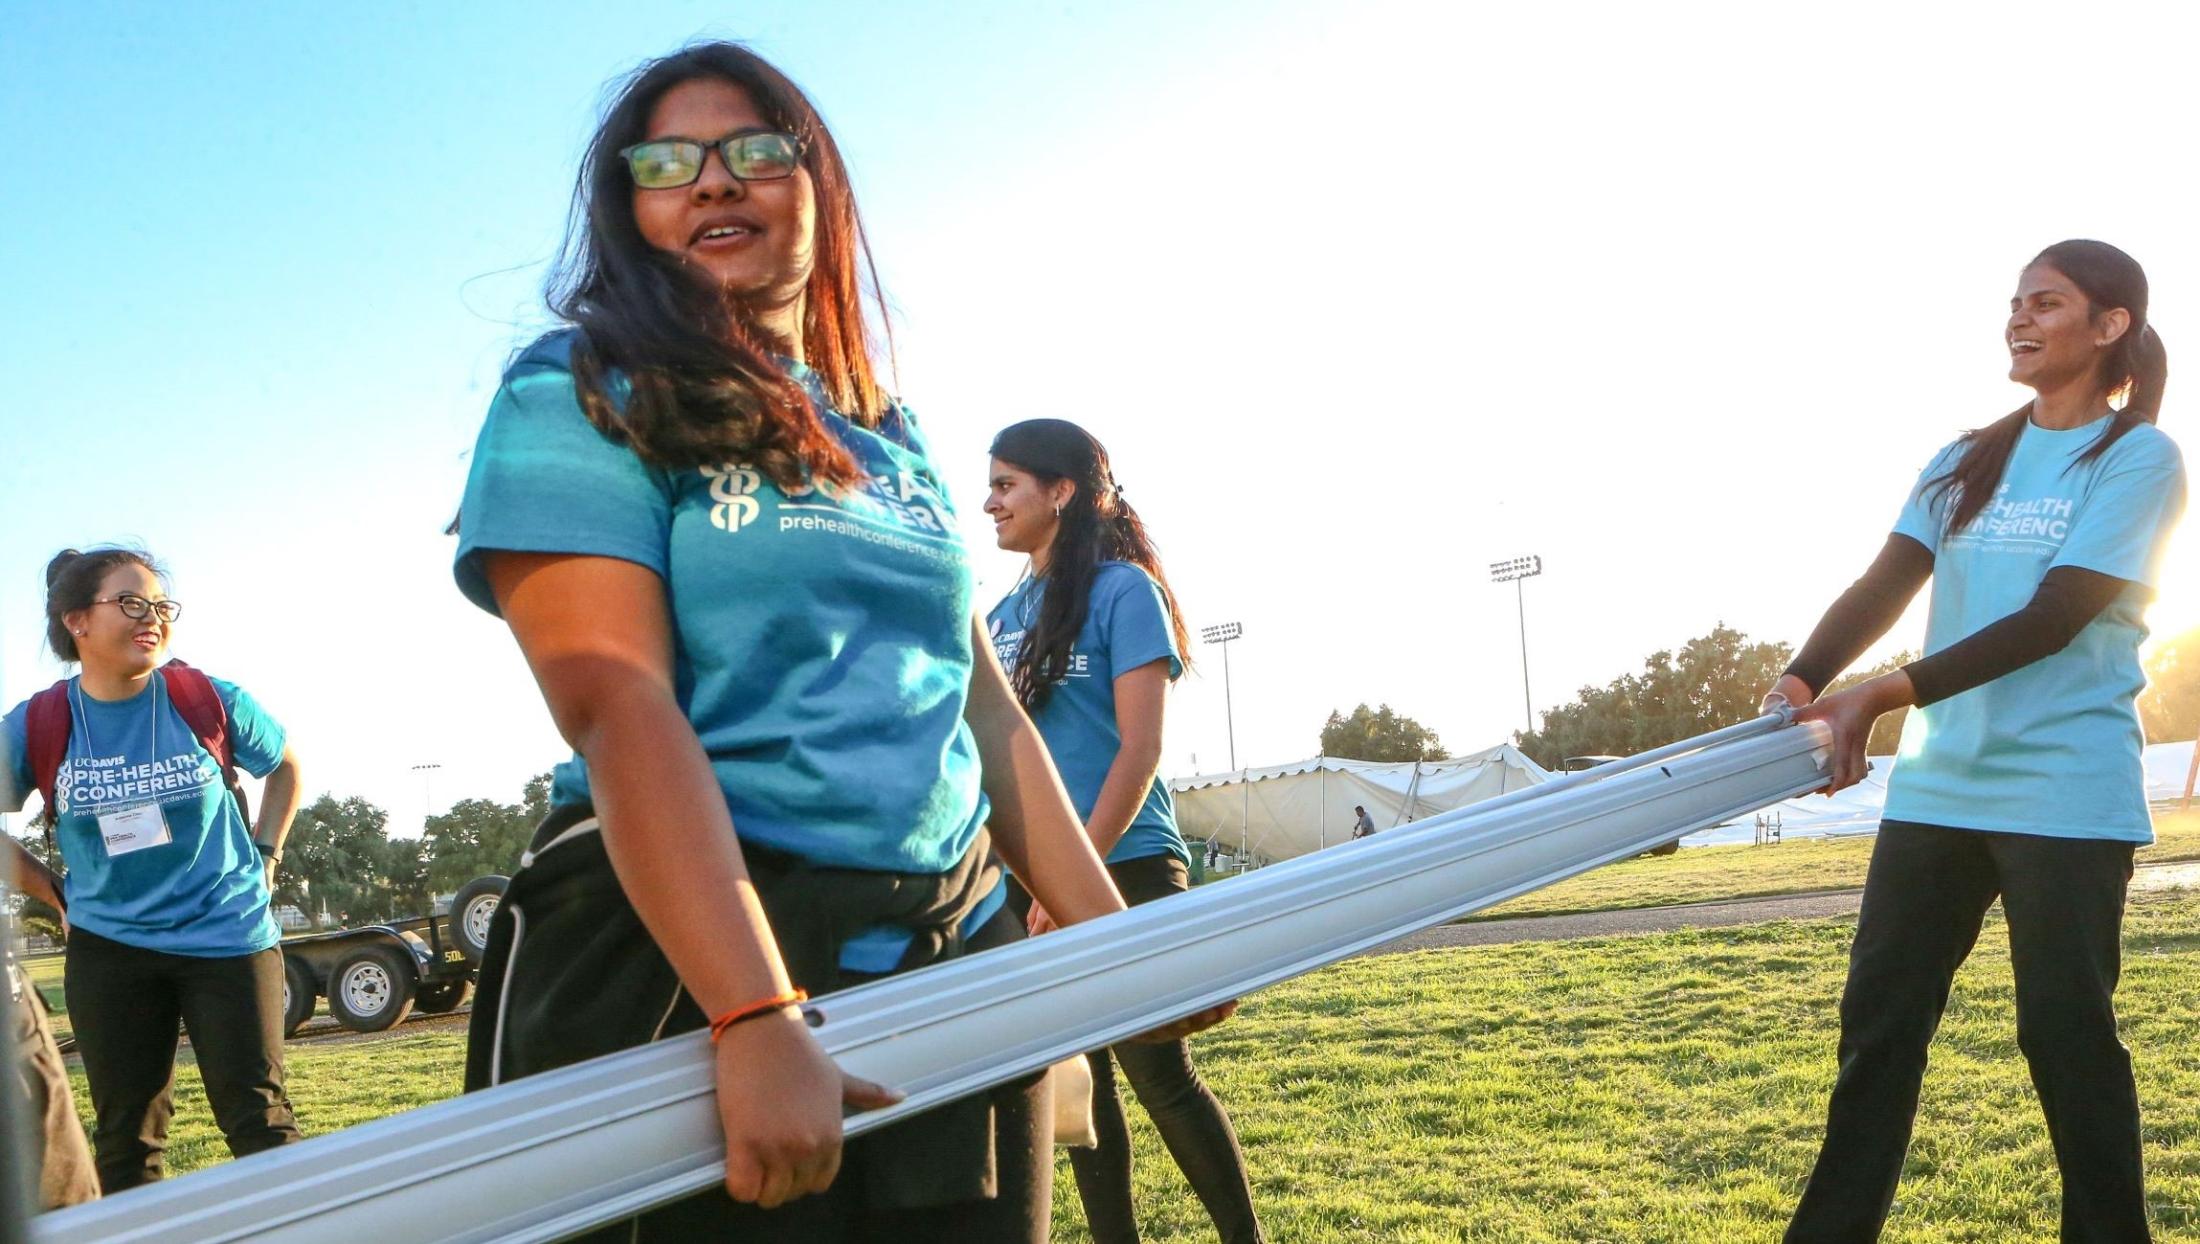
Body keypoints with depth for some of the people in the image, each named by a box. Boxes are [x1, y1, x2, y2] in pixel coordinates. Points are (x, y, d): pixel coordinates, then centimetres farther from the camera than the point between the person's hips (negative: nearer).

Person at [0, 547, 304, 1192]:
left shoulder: (212, 701, -7)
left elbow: (285, 768, 12)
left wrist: (264, 855, 4)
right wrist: (59, 898, 2)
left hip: (228, 936, -1)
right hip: (108, 951, 2)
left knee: (259, 1122, 0)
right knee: (125, 1142, 10)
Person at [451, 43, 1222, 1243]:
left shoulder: (887, 434, 15)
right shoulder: (579, 395, -3)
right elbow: (619, 710, -16)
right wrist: (755, 1020, -26)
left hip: (953, 962, 6)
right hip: (681, 968, -5)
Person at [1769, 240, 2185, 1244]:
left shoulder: (2139, 457, -3)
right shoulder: (1967, 463, 14)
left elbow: (2054, 619, -15)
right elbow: (1884, 587, 2)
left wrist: (1882, 697, -23)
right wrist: (1803, 683, -18)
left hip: (2065, 792, -5)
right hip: (1937, 785, 6)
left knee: (2066, 1030, 0)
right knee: (1877, 1018, 6)